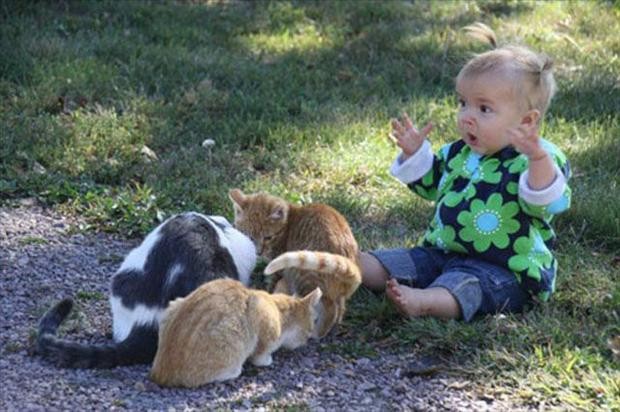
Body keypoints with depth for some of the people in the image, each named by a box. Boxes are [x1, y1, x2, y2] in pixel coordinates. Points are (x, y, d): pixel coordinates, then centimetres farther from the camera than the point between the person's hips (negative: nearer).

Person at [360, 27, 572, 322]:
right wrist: (414, 153, 12)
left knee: (462, 286, -37)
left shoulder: (535, 163, -12)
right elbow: (428, 183, 28)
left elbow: (550, 202, -31)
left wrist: (539, 160, -47)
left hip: (505, 270, -9)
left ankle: (421, 302, -61)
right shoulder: (458, 154, 12)